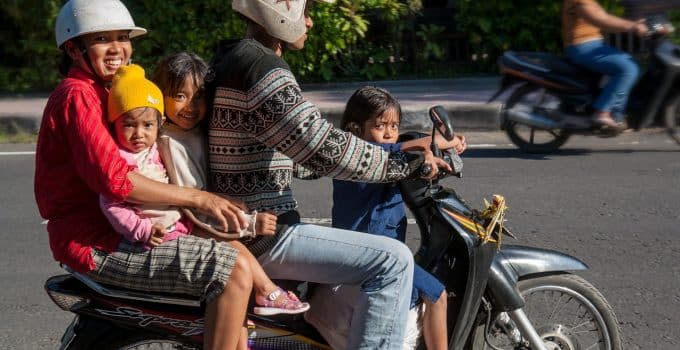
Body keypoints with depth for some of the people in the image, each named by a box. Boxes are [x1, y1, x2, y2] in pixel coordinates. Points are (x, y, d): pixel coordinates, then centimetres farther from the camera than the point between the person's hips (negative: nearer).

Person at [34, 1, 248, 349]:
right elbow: (114, 180, -26)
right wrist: (196, 197, -23)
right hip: (95, 243, -11)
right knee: (233, 270, -21)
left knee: (232, 251, 17)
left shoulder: (102, 92, 20)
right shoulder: (77, 96, -13)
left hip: (114, 227, 11)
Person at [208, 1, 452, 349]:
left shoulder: (232, 58, 15)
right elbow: (322, 147, -24)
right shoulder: (262, 66, -17)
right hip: (265, 236, -11)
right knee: (392, 261, -16)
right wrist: (405, 163, -14)